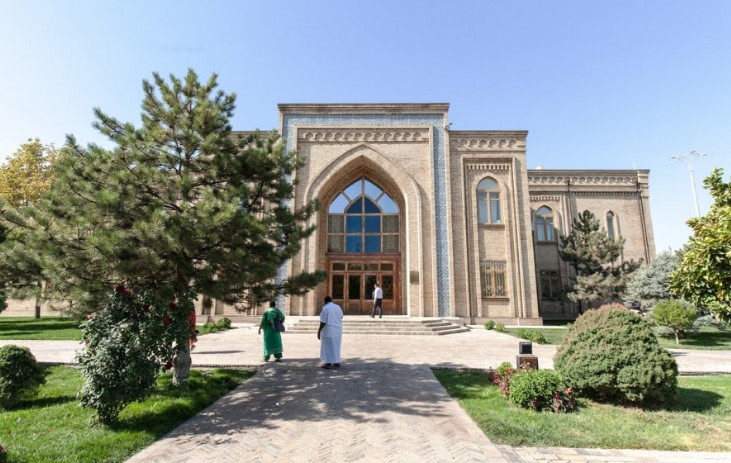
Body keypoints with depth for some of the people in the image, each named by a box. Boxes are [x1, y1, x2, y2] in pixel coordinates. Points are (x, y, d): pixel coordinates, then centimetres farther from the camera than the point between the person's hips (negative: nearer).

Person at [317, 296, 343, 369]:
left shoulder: (325, 308, -14)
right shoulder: (338, 307, 5)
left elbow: (323, 322, -17)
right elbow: (341, 317, 19)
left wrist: (319, 331, -10)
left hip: (328, 331, -6)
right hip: (338, 330, 6)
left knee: (328, 347, 3)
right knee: (336, 346, 16)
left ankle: (328, 363, 6)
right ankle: (337, 362, 21)